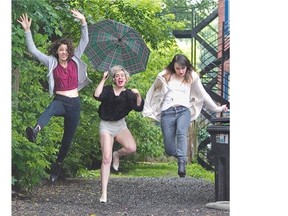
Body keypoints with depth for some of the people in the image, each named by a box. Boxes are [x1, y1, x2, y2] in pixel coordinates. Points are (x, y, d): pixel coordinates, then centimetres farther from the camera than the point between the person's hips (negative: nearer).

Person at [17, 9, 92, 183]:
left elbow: (85, 41, 1)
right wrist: (27, 31, -11)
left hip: (74, 103, 3)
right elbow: (33, 50, -2)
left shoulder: (75, 60, 7)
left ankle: (58, 165, 30)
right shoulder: (52, 62, 4)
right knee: (51, 109, -41)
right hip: (60, 101, -2)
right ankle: (36, 131, -71)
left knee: (68, 139, 8)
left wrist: (83, 22, -10)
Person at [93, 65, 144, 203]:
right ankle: (104, 193, -9)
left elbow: (139, 108, -10)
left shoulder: (128, 94, 2)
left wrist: (138, 95, -25)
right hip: (106, 126, -2)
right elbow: (97, 95, -24)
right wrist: (103, 79, -20)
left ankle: (117, 155, 13)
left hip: (120, 125, 2)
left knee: (131, 148, -26)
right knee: (106, 159, -13)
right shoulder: (108, 90, -3)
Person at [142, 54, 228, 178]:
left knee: (181, 133, -34)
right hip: (167, 112, 1)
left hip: (183, 110, -1)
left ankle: (182, 165, -47)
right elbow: (151, 93, 20)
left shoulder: (192, 77, 12)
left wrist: (217, 109, 20)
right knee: (169, 150, -9)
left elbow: (203, 95, 18)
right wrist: (147, 111, 17)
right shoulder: (164, 76, 10)